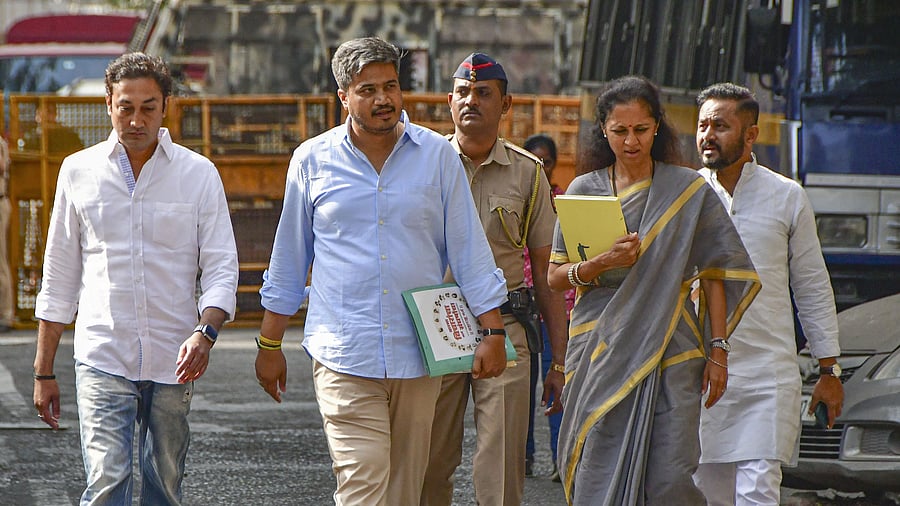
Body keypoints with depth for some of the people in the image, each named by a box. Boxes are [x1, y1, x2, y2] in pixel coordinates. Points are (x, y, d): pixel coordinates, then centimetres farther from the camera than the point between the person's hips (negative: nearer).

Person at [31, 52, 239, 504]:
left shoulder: (199, 174, 3)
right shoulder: (79, 171, 5)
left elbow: (221, 266, 1)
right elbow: (59, 278, 10)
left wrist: (205, 332, -19)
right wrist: (43, 371, 9)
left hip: (173, 364, 1)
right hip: (102, 360, -1)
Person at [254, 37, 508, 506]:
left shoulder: (437, 156, 5)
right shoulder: (313, 160, 4)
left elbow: (468, 249, 8)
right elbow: (288, 260, 13)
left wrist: (493, 331, 1)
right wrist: (269, 345, 14)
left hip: (418, 356, 2)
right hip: (343, 357, -2)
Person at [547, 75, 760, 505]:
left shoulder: (689, 190, 4)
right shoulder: (584, 190, 9)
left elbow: (714, 274, 5)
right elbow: (555, 276, 6)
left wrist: (717, 350, -1)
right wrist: (602, 264, -14)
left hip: (669, 353, -1)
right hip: (600, 353, 2)